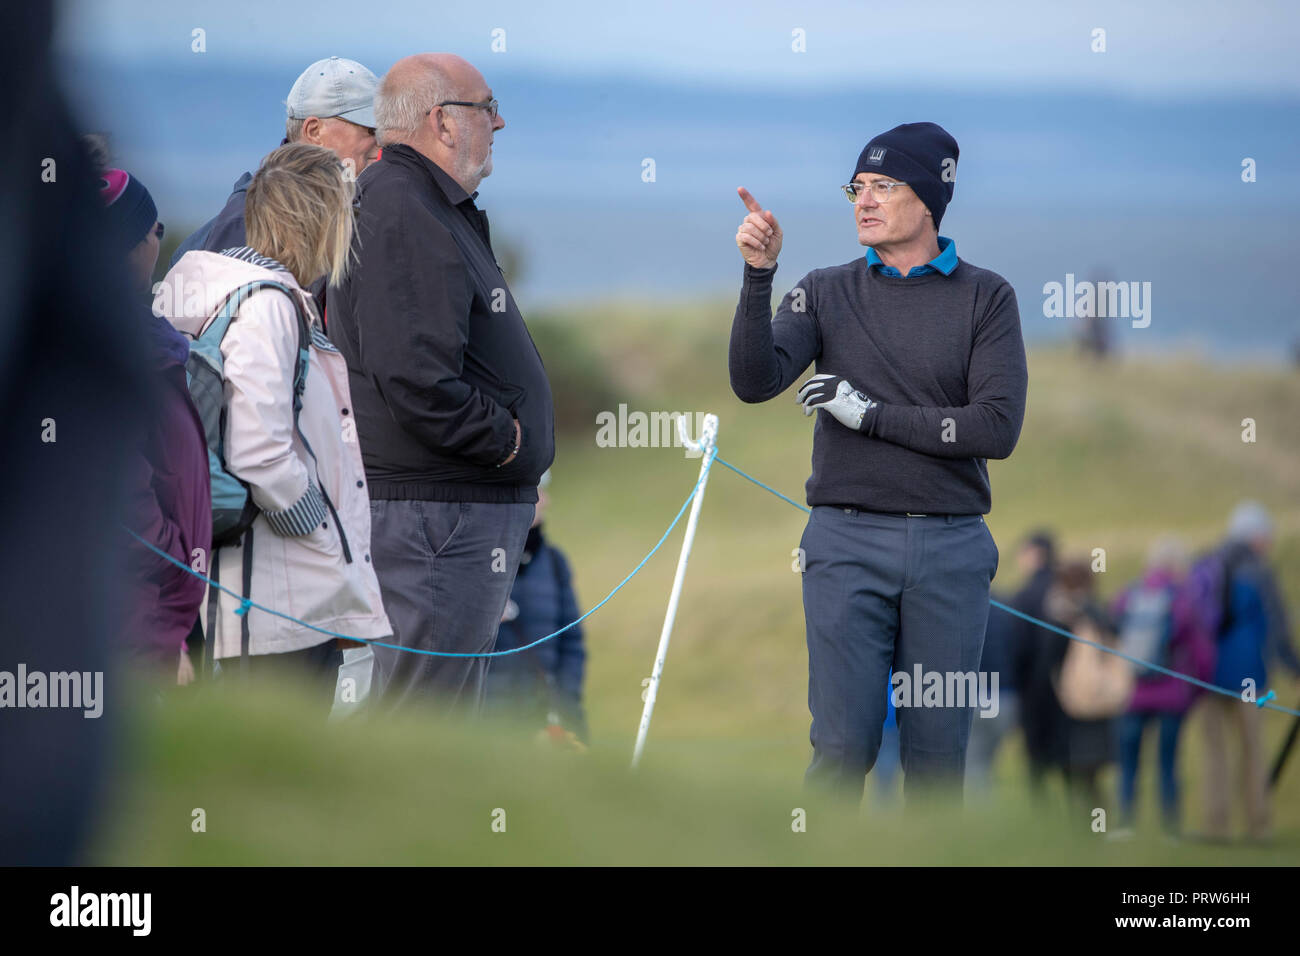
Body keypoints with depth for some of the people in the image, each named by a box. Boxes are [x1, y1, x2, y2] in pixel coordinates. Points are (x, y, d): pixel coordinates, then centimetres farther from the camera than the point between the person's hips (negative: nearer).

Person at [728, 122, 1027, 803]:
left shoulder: (984, 297, 4)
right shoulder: (826, 293, 7)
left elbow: (998, 427, -8)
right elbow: (754, 382, -8)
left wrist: (873, 414, -9)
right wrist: (758, 274, -18)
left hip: (951, 548, 0)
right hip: (848, 543, 0)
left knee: (938, 751, 4)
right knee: (843, 747, -4)